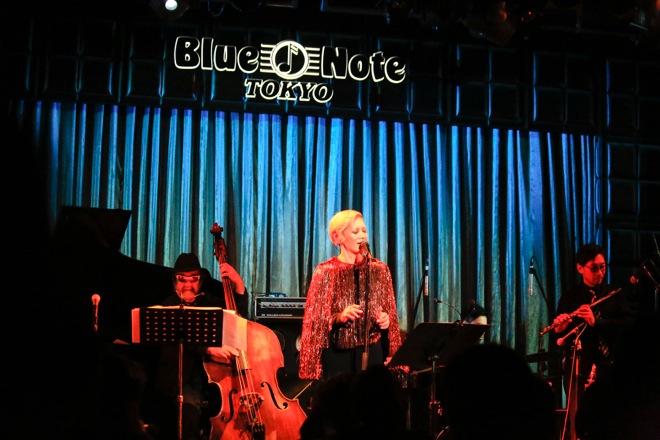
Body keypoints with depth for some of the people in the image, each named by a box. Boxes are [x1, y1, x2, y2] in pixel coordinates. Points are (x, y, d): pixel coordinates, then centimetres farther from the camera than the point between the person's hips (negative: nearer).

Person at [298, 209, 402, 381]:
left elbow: (390, 314, 13)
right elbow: (315, 319, -3)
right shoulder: (325, 271, -2)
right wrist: (339, 317, -19)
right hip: (337, 353, -2)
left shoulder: (380, 269, 6)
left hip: (372, 352, 2)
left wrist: (386, 320, -8)